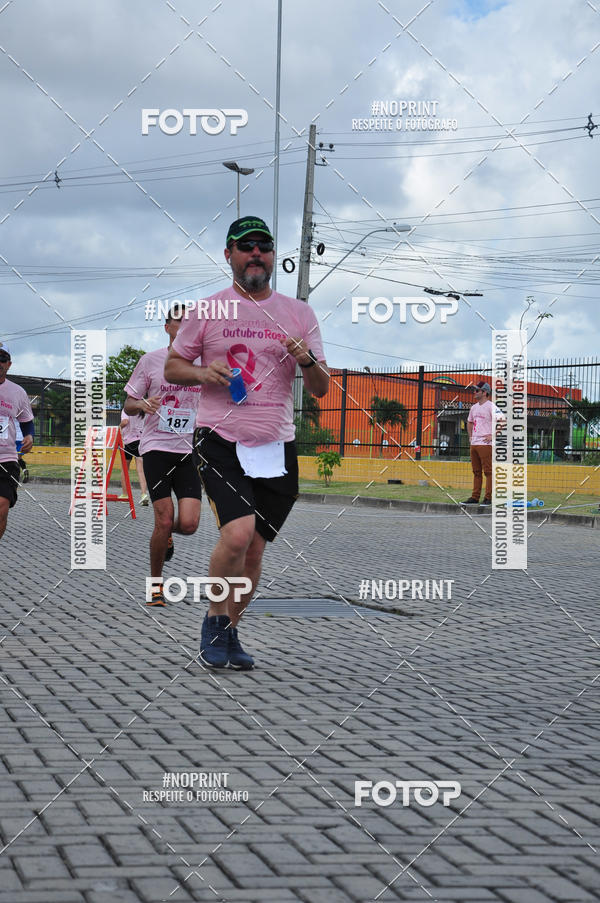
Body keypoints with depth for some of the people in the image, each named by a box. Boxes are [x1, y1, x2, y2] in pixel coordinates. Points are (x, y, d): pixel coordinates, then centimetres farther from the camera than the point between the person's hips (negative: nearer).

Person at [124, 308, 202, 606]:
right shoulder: (150, 360, 1)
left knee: (189, 523, -11)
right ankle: (155, 582, 10)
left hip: (189, 450, 2)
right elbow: (128, 405, 5)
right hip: (156, 447, -2)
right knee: (164, 520, -11)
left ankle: (166, 534, 27)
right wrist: (142, 404, -17)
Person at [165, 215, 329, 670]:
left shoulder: (299, 313, 10)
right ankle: (214, 620, 1)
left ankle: (230, 631, 24)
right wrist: (203, 373, -10)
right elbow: (172, 367, 11)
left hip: (277, 447, 3)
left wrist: (308, 361, -12)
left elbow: (322, 388, 10)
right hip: (221, 441, -3)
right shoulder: (207, 311, 5)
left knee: (255, 549, 6)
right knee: (237, 533, -21)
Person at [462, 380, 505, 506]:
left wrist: (493, 435, -17)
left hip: (485, 443, -9)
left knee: (488, 471, -7)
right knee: (476, 472, 11)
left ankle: (488, 498, -8)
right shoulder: (474, 407, 17)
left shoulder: (490, 406, -9)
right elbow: (469, 422, 34)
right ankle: (475, 497, 14)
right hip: (474, 443, 9)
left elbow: (503, 421, -18)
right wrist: (470, 436, 21)